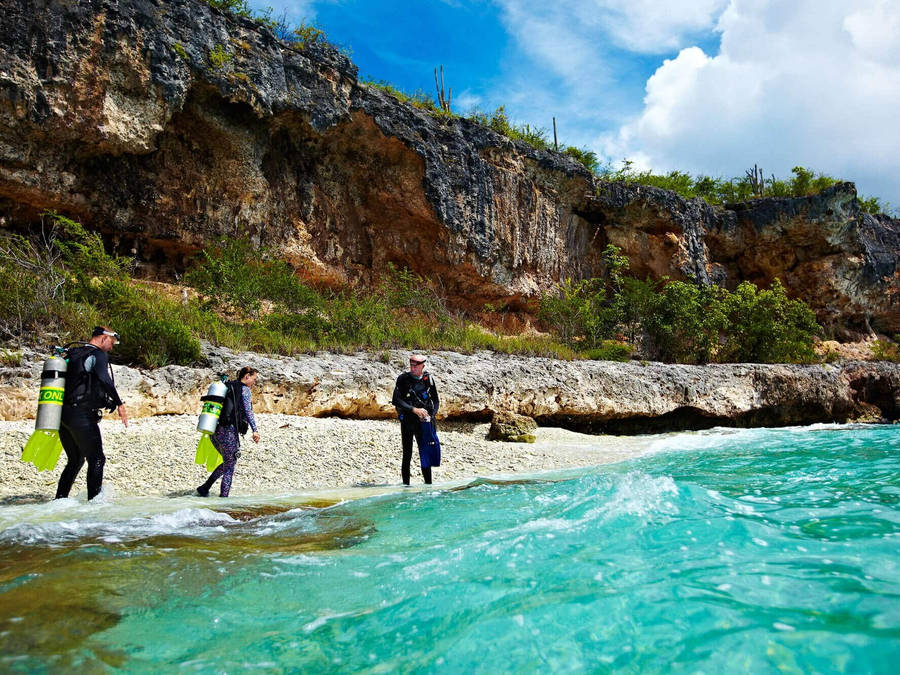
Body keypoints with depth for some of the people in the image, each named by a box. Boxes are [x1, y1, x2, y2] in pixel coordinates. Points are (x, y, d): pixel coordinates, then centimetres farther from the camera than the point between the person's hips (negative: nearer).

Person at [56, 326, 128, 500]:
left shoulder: (73, 354, 19)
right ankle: (94, 499, -9)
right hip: (82, 415, -9)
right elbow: (104, 378, -25)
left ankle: (60, 499, 20)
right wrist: (119, 404, -26)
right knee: (96, 459, -4)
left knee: (75, 460, 20)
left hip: (63, 414, 9)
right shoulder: (98, 354, -7)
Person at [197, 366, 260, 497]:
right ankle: (223, 496, 4)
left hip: (215, 432, 8)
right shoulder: (244, 389, -4)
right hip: (229, 432, -8)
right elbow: (248, 411, -15)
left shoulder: (228, 387, 19)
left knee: (227, 463, 23)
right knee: (229, 467, 4)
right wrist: (255, 430, -22)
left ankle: (204, 488, 20)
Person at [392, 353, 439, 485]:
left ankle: (428, 485, 10)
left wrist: (431, 415, -7)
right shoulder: (403, 379, -5)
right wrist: (414, 409, -18)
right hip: (407, 421, -1)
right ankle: (406, 485, 11)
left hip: (422, 422, 2)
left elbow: (436, 401, 10)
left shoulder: (429, 379, 3)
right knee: (407, 456, 4)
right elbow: (396, 400, -11)